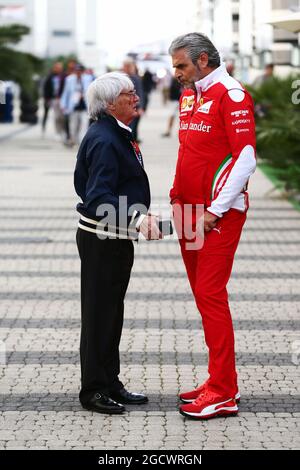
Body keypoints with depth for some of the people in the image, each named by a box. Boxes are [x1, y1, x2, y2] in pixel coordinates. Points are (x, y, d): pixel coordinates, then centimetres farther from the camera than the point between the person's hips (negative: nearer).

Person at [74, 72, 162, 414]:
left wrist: (142, 215, 18)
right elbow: (98, 198, -28)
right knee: (99, 313, -1)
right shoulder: (104, 140, -21)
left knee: (112, 312, 16)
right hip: (101, 240, -10)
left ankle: (110, 383, 26)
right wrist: (138, 218, -36)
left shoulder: (117, 136, 12)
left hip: (116, 237, 10)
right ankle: (93, 390, 8)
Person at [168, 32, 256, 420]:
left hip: (219, 214, -8)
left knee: (210, 294, -10)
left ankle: (223, 394, -6)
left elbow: (245, 158, -16)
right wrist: (178, 194, 12)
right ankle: (220, 382, 17)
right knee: (203, 295, 10)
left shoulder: (230, 94, -11)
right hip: (190, 211, 8)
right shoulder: (188, 96, 15)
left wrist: (215, 210, -17)